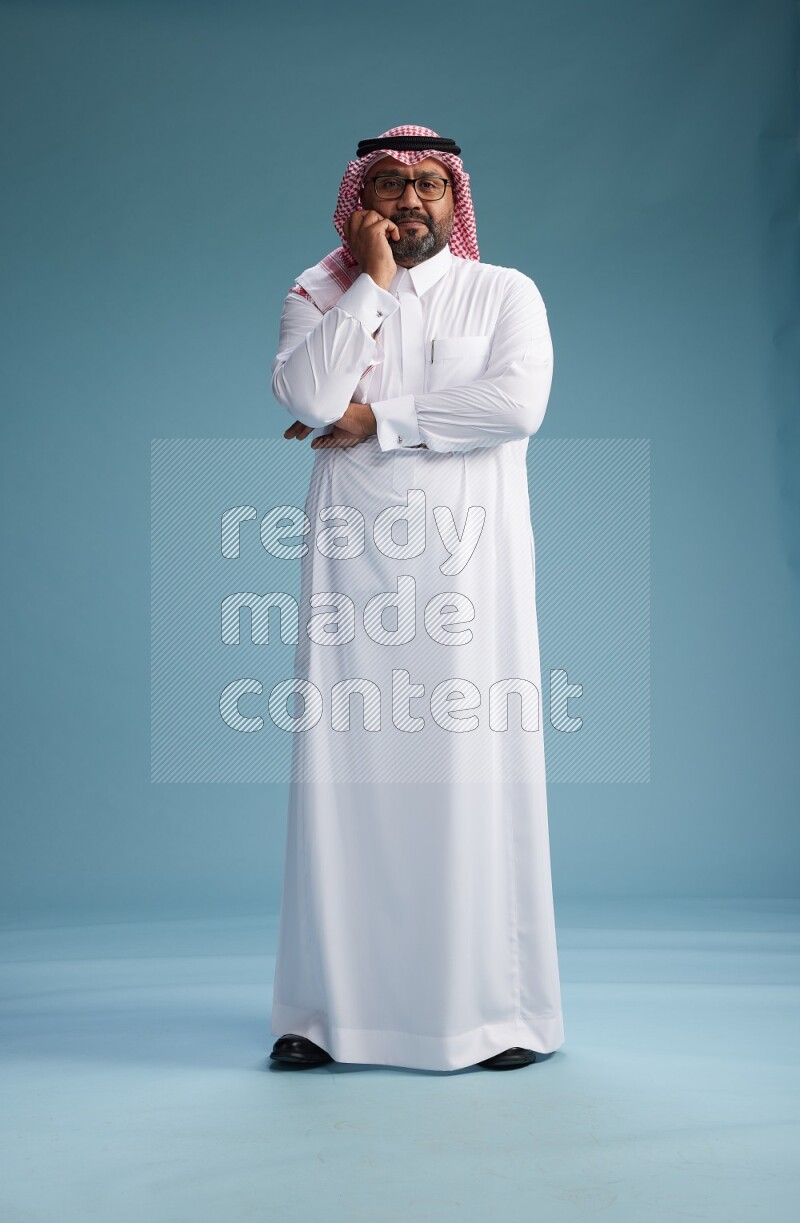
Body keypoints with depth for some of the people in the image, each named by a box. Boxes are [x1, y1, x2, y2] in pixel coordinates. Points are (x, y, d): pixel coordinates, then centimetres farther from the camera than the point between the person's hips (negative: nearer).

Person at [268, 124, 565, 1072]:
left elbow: (519, 400, -10)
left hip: (468, 556, -1)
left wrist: (379, 416, -8)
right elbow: (306, 397, -7)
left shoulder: (504, 293, 9)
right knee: (345, 769, -2)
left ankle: (499, 1009, 3)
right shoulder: (320, 294, 13)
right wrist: (372, 281, -4)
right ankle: (330, 1010, 5)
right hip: (352, 556, 1)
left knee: (475, 766, -4)